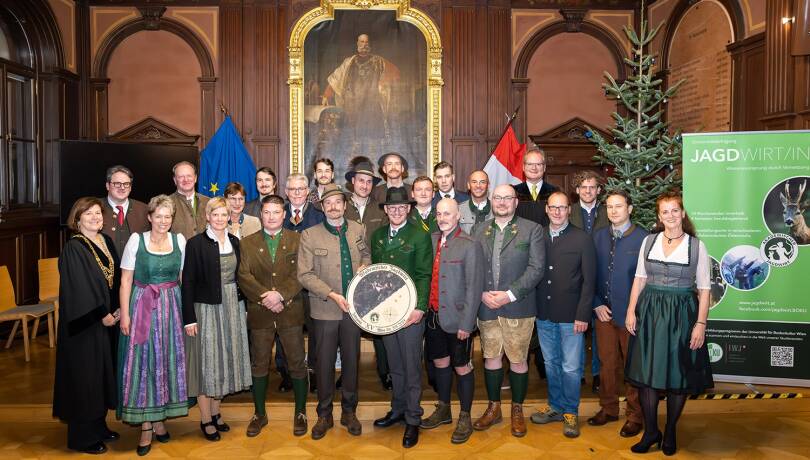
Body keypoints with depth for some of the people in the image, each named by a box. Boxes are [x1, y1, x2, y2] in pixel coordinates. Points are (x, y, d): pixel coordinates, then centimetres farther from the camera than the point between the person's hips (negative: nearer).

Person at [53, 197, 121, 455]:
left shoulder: (106, 241, 8)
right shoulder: (73, 248, -15)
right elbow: (79, 288, -19)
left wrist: (116, 309, 4)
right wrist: (101, 315, -16)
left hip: (105, 317, 8)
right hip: (84, 322, -8)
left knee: (102, 371, 15)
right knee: (84, 374, 1)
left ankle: (98, 425, 29)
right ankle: (82, 437, 13)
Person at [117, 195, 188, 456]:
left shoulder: (179, 240, 2)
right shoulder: (136, 240, -5)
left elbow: (183, 277, 8)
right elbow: (126, 280, -4)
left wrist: (186, 311, 1)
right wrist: (125, 314, -9)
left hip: (172, 307, 3)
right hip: (142, 307, -3)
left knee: (167, 361, 8)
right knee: (143, 363, 0)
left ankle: (159, 417, 24)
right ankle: (146, 426, 9)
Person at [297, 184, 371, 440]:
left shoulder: (358, 230, 4)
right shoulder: (310, 235, -5)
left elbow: (366, 254, 21)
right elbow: (305, 275, -8)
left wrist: (364, 265, -3)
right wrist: (332, 295, -17)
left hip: (353, 306, 3)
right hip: (325, 310, -2)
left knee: (351, 360, 12)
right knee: (324, 362, 7)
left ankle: (349, 411, 29)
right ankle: (324, 415, 24)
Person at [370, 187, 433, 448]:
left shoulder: (420, 237, -5)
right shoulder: (377, 236, 10)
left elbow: (424, 276, -9)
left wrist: (419, 308, -18)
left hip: (410, 311, -4)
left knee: (412, 366, 3)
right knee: (394, 365, 15)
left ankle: (413, 420, 13)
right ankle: (398, 409, 29)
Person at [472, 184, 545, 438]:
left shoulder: (532, 229, -2)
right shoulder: (480, 230, 9)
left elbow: (536, 268, -9)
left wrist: (509, 294, -16)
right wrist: (482, 293, -9)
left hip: (518, 307, -3)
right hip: (486, 306, 3)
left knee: (518, 360, 5)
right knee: (491, 357, 12)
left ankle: (517, 410, 22)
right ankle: (493, 407, 27)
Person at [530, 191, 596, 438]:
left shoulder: (583, 239, -5)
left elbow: (589, 280, -6)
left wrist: (583, 315, -11)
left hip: (570, 316, -3)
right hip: (544, 314, 4)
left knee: (571, 367, 4)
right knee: (551, 364, 16)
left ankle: (570, 412, 21)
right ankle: (556, 406, 30)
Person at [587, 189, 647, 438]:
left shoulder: (642, 238, -9)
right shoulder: (599, 236, 6)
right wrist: (597, 304, -1)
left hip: (631, 313, -4)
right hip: (604, 312, 4)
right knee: (607, 363, 14)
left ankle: (635, 415, 22)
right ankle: (608, 408, 30)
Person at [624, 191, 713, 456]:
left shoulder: (697, 246, -2)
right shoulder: (649, 241, 5)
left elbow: (704, 289, -3)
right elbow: (639, 279, 8)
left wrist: (700, 324, -9)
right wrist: (631, 311, 0)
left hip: (681, 314, -2)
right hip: (649, 312, 2)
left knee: (678, 375, 6)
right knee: (646, 373, 4)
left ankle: (670, 432, 23)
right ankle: (650, 431, 18)